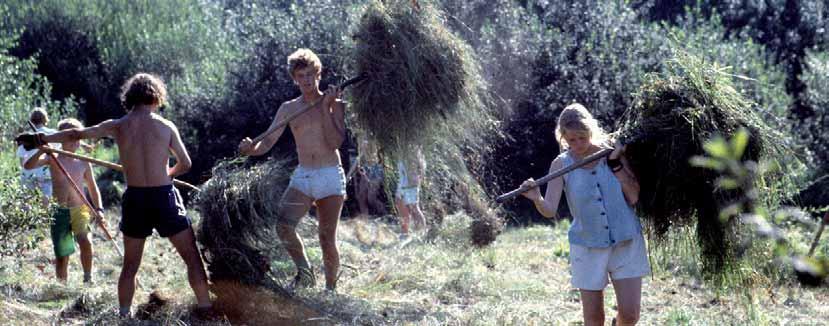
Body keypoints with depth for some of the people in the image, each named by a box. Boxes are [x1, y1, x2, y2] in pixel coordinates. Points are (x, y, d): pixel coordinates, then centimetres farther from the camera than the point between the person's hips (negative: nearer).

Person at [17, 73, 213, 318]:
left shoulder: (117, 127, 3)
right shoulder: (166, 126, -2)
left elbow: (77, 134, 13)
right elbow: (185, 164, 4)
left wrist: (41, 138, 25)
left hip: (134, 198, 3)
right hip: (164, 197, -3)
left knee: (130, 265, 15)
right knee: (192, 257, 5)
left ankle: (124, 315, 15)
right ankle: (205, 309, 1)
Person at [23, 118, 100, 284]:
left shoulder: (83, 163, 5)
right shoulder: (53, 158, -1)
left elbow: (93, 188, 15)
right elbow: (28, 165, -16)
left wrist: (98, 208, 0)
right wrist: (42, 149, -32)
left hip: (79, 210, 0)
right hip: (59, 212, 0)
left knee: (85, 241, -27)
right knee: (62, 256, 3)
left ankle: (88, 278, -13)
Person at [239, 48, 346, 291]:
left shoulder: (335, 104, 0)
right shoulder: (289, 109, 7)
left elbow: (335, 142, -12)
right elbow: (268, 141, 1)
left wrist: (325, 108, -15)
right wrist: (252, 149, -21)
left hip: (331, 178, -2)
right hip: (302, 177, 2)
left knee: (328, 239, -1)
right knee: (284, 226, -20)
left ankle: (331, 287, 16)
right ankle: (305, 273, 1)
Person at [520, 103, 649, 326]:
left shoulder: (613, 152, -2)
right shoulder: (561, 164, -3)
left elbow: (633, 196, -7)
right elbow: (549, 210, -14)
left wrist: (615, 163, -14)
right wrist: (536, 199, -35)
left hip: (626, 242, 0)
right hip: (587, 246, 0)